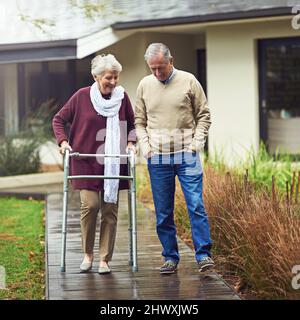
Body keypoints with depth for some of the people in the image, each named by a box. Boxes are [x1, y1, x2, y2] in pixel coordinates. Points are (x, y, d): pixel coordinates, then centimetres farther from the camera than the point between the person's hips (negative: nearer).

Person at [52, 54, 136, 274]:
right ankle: (88, 254, 8)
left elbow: (132, 125, 17)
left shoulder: (122, 97, 3)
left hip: (113, 163, 2)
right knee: (90, 204, -12)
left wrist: (130, 142, 0)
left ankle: (105, 259, 9)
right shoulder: (82, 96, -3)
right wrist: (63, 141, -6)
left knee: (110, 209, 1)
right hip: (86, 162, -2)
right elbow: (59, 119, 8)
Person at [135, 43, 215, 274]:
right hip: (157, 158, 2)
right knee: (163, 212, 5)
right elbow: (139, 121, 15)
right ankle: (170, 257, 13)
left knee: (196, 205, -9)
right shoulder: (145, 85, 8)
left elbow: (204, 115, 6)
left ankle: (203, 254, -3)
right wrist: (145, 145, 1)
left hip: (187, 155, -2)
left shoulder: (188, 81, 1)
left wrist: (197, 142, -5)